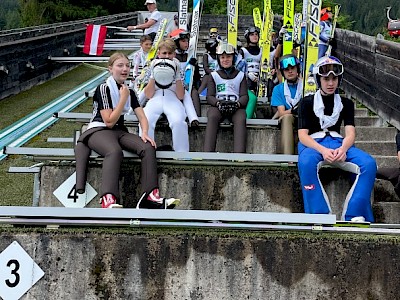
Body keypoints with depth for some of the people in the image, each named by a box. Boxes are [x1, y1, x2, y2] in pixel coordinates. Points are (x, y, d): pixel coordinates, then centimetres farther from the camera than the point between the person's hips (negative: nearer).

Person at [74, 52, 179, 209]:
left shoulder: (129, 91, 14)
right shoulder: (104, 88, -8)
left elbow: (142, 117, 7)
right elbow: (109, 122, -13)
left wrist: (144, 133, -13)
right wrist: (123, 99, -13)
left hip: (120, 131, 7)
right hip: (98, 131, -7)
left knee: (148, 147, -21)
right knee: (114, 151, -40)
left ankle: (150, 196, -27)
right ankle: (108, 199, -56)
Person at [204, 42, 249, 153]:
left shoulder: (240, 75, 22)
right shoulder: (214, 75, 22)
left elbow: (244, 96, 10)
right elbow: (210, 96, 9)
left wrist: (237, 103, -15)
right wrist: (219, 103, -15)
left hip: (236, 106, 0)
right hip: (218, 105, 0)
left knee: (240, 119, -35)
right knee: (212, 117, -36)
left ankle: (239, 155, -51)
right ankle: (208, 153, -49)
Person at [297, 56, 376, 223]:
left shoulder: (346, 104, 17)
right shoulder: (307, 103, 8)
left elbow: (350, 133, 4)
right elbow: (302, 135, -3)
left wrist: (343, 149, -21)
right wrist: (322, 150, -24)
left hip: (337, 143, 3)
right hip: (312, 144, -3)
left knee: (368, 163, -26)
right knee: (307, 163, -40)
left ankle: (355, 215, -30)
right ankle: (320, 215, -41)